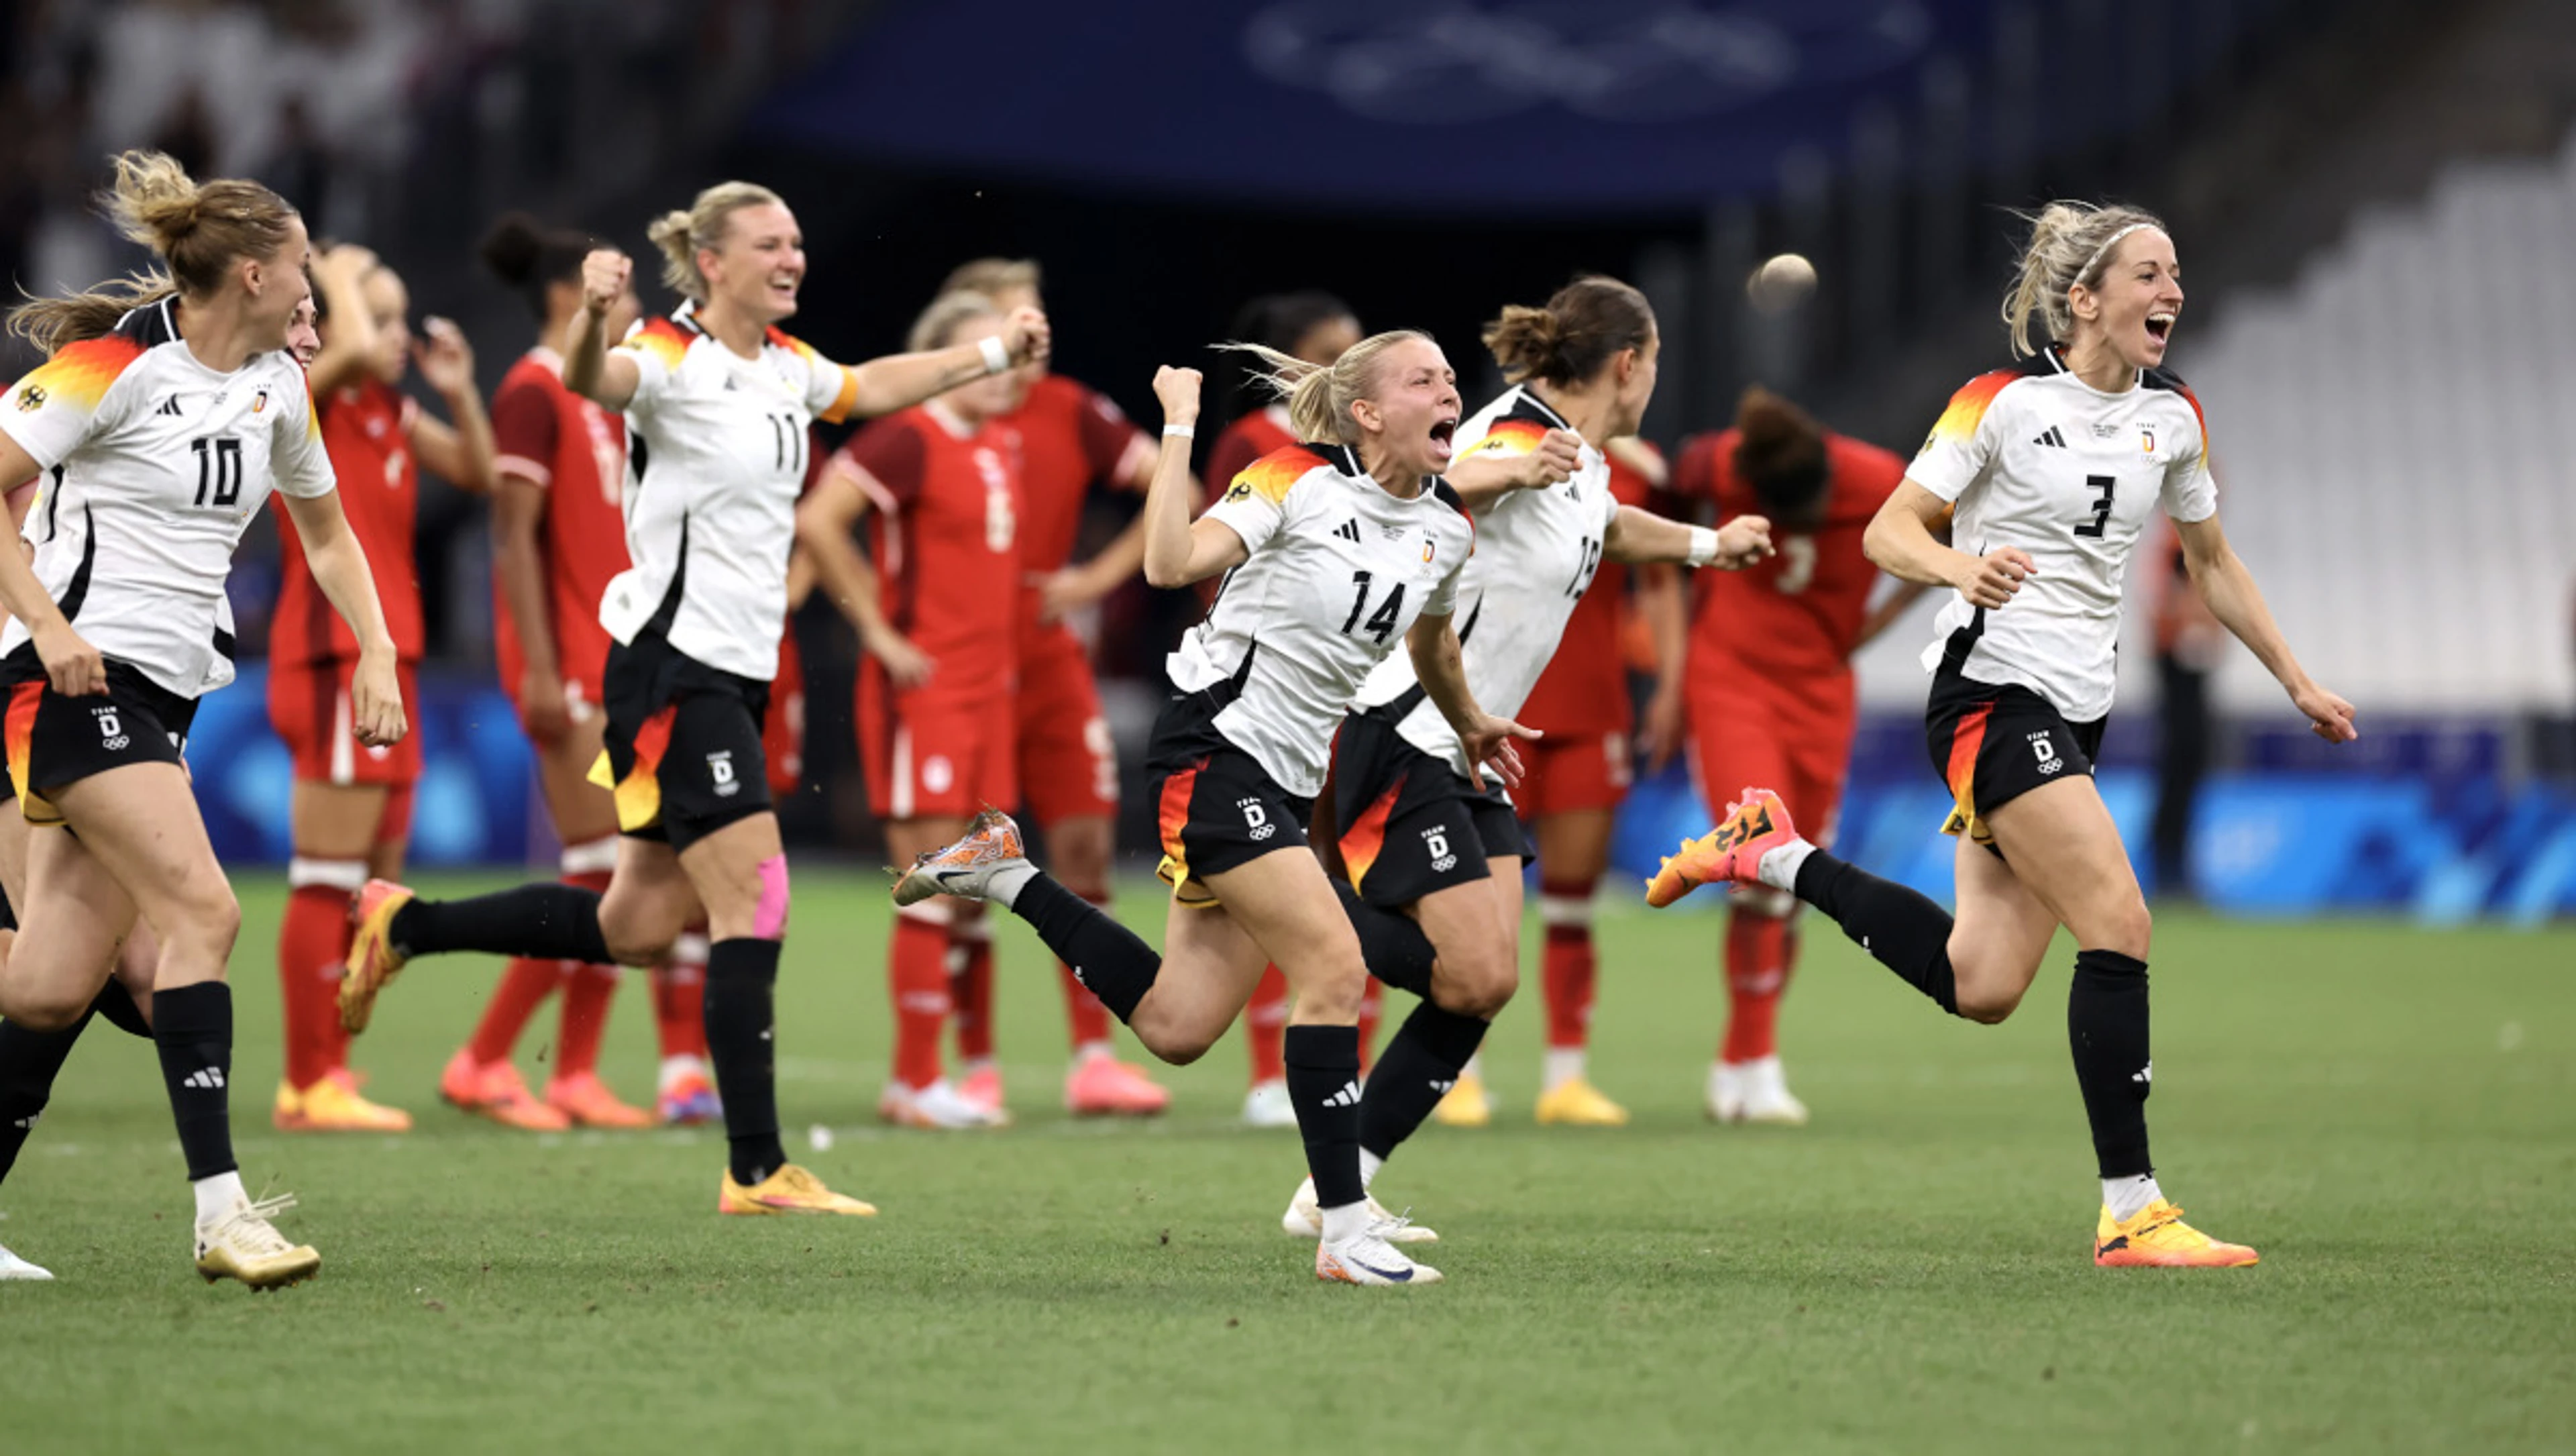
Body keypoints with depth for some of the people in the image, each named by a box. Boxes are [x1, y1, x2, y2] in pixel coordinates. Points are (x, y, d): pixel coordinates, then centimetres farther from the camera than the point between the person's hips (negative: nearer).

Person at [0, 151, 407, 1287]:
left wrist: (376, 654, 14)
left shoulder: (277, 385, 12)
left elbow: (325, 531, 26)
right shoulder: (115, 367, -11)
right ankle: (220, 1212, -21)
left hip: (164, 696, 8)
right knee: (203, 911, -20)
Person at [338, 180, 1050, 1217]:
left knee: (635, 929, 12)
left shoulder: (787, 367, 12)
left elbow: (875, 387, 33)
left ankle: (404, 927, 26)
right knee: (755, 906, -12)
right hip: (673, 668, -9)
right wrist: (592, 316, -57)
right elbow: (593, 380, -36)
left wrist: (994, 352, 39)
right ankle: (757, 1172, -9)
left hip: (737, 673, 9)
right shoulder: (671, 360, -14)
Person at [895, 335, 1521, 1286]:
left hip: (1286, 779, 8)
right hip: (1213, 750, -8)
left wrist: (1471, 726, 36)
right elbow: (1172, 563, -24)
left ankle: (1002, 874, 25)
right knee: (1335, 965, -19)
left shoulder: (1447, 531, 8)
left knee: (1176, 1028, 6)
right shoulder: (1300, 484, -11)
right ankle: (1344, 1230, -14)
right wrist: (1180, 428, -21)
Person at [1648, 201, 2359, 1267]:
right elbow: (1888, 533, -9)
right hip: (1990, 691, -7)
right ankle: (2130, 1211, -13)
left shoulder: (2171, 418, 9)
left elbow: (2211, 562, 23)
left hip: (2076, 711, 7)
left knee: (1981, 986, 2)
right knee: (2119, 928, -18)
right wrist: (1959, 566, -30)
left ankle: (1775, 859, 21)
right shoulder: (2006, 402, -9)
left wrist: (2297, 681, 20)